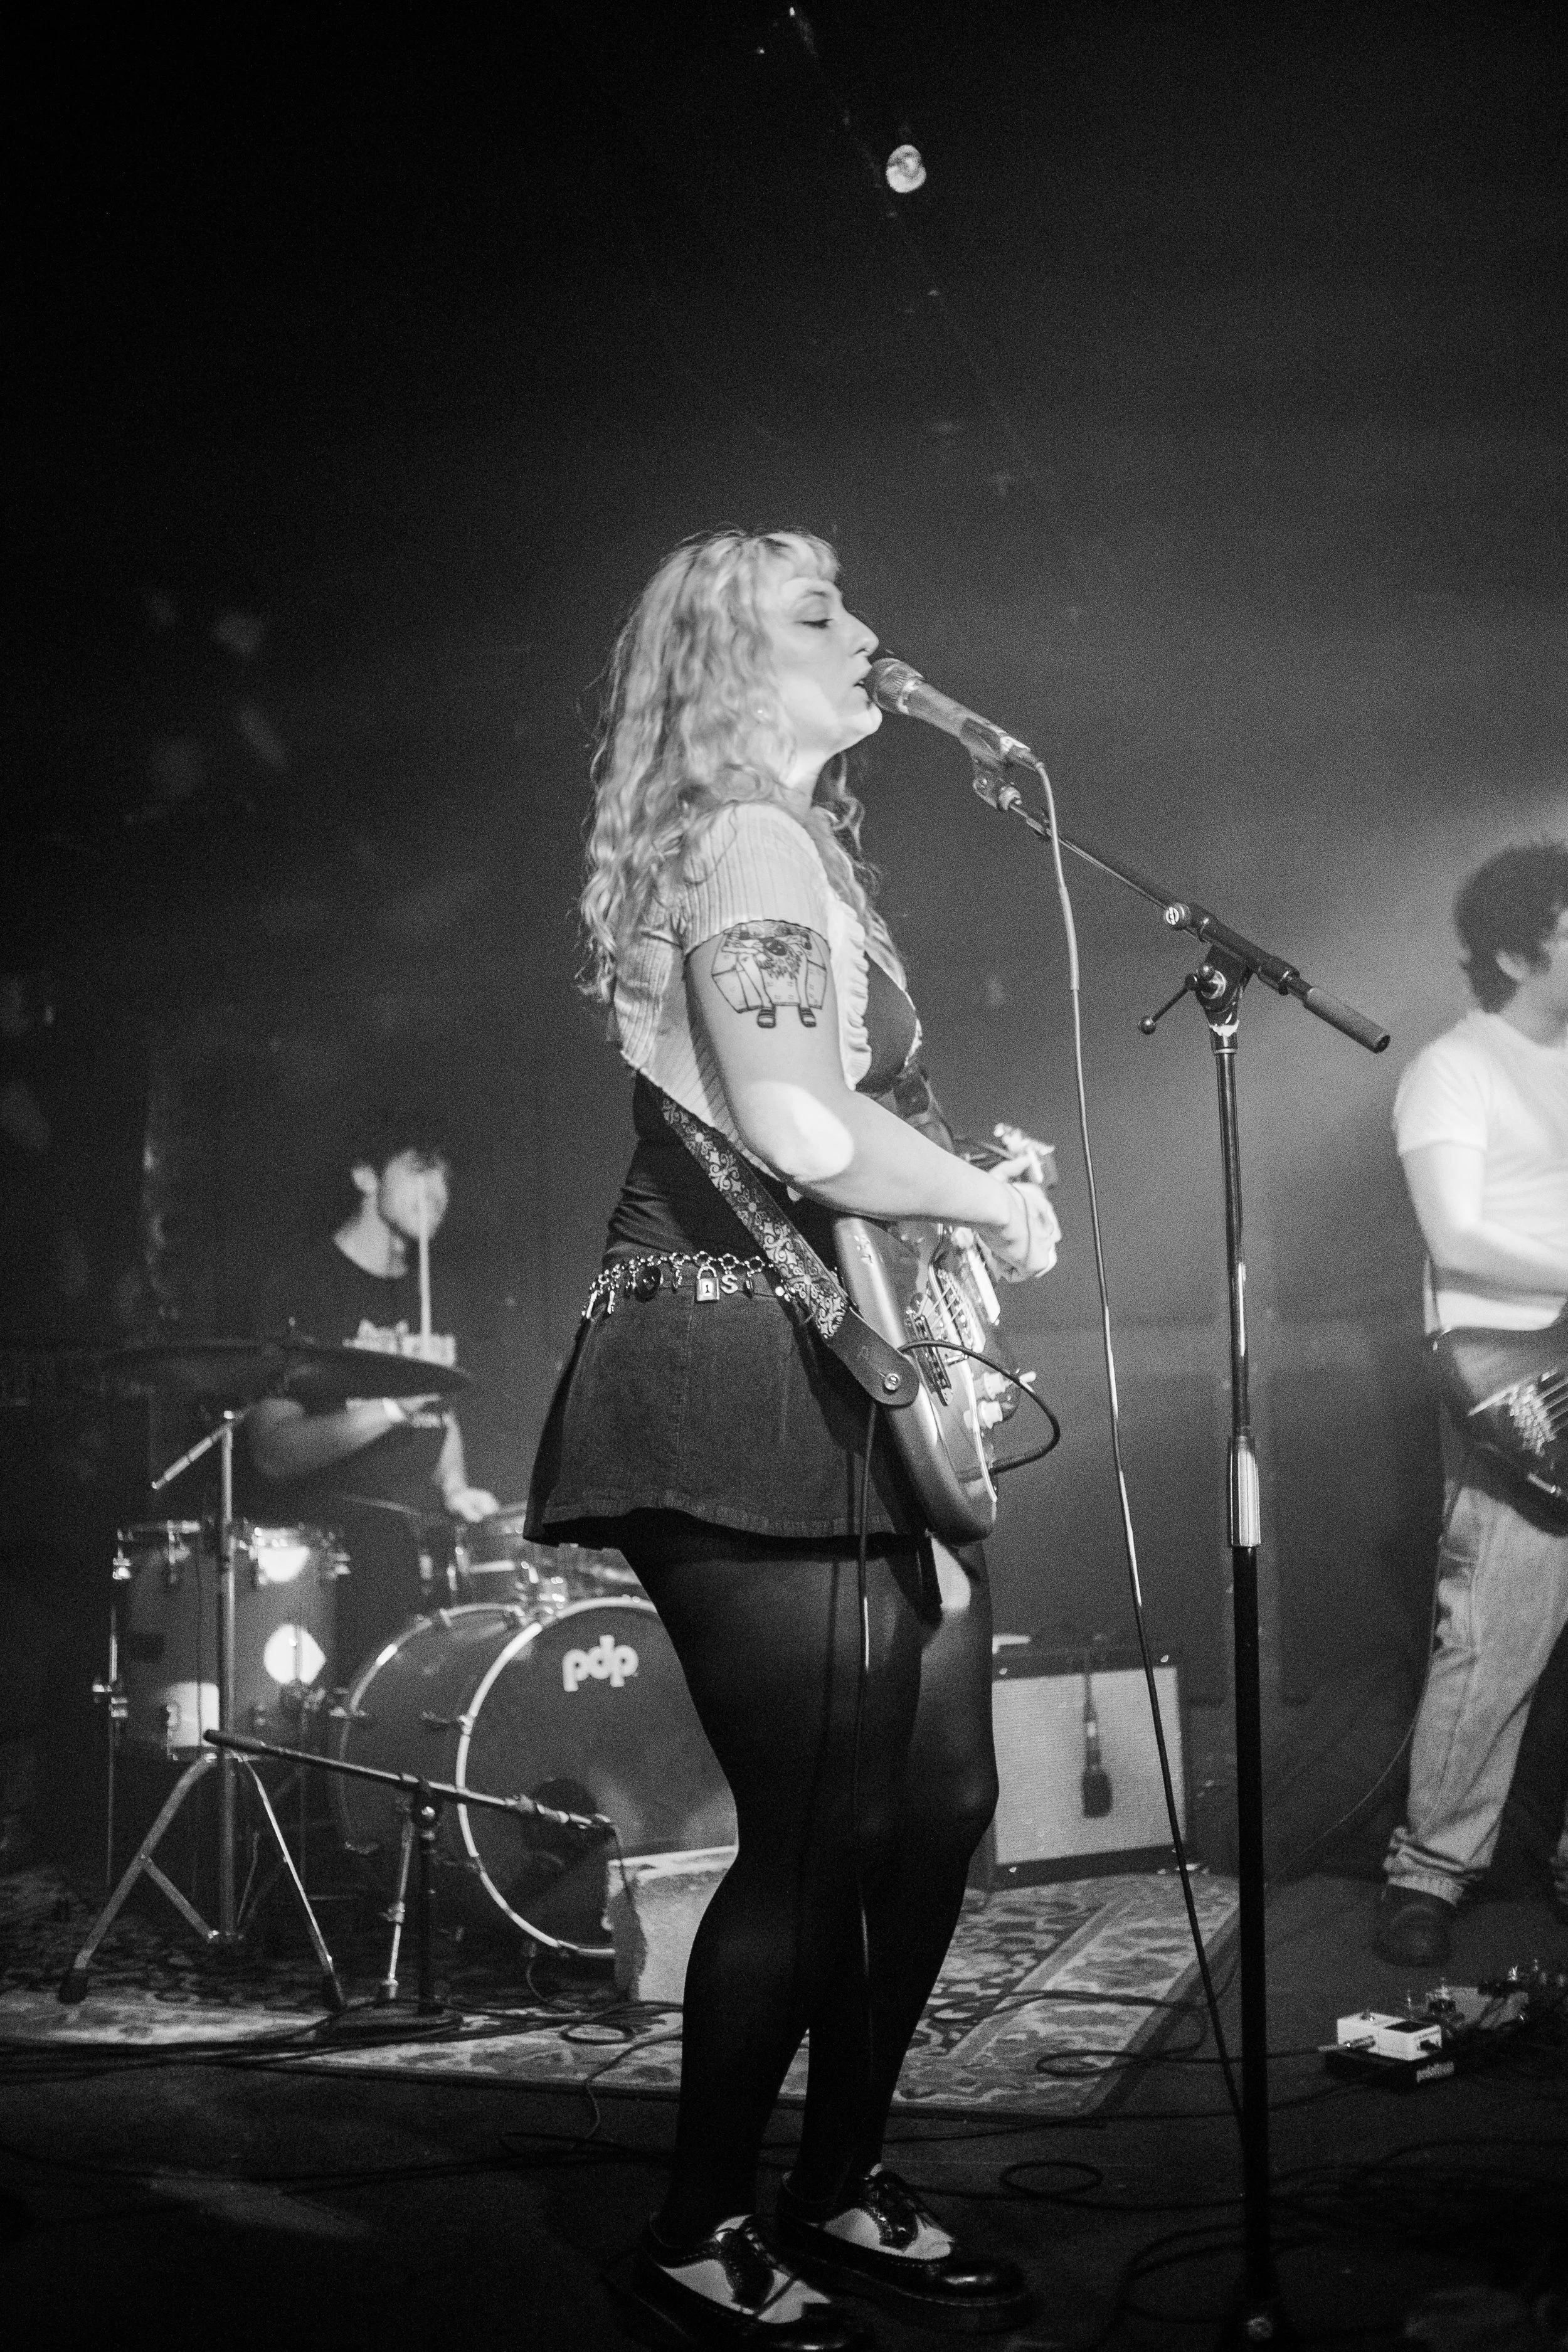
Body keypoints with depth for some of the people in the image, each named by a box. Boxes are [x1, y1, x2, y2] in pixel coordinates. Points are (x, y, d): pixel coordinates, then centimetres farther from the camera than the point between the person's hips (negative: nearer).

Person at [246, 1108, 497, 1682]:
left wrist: (456, 1490, 8)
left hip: (423, 1523, 6)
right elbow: (273, 1451, -12)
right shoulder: (301, 1285, -5)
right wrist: (391, 1404, -24)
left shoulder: (426, 1290, 16)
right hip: (328, 1521, -6)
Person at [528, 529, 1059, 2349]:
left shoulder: (795, 840, 22)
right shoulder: (746, 843, -12)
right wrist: (997, 1201, -10)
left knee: (939, 1795, 14)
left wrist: (963, 1193, 13)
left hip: (844, 1381, 10)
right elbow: (799, 1128, -25)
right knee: (817, 1835, -4)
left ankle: (843, 2185, 29)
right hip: (747, 1390, -10)